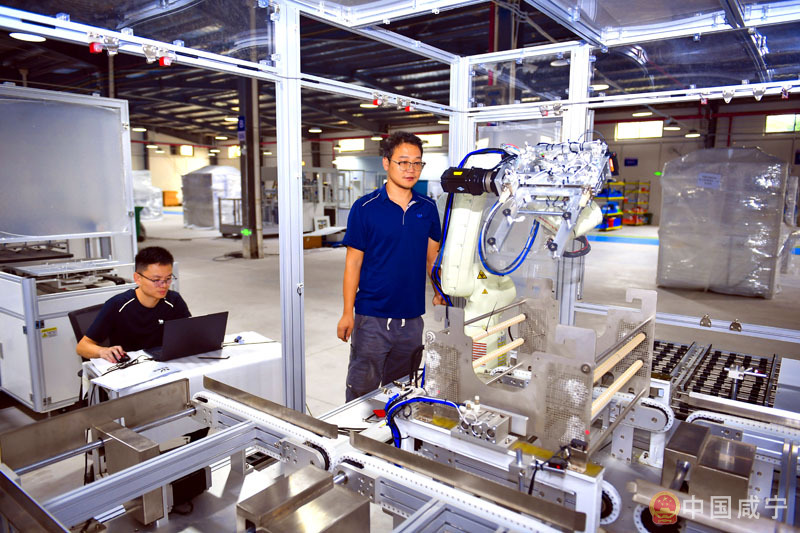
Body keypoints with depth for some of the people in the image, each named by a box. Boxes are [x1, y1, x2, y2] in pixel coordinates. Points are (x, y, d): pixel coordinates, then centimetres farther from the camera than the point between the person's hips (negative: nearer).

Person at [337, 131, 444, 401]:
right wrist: (347, 313, -8)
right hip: (372, 317, -4)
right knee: (361, 390, 5)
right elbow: (353, 261, -6)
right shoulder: (365, 208, -7)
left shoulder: (428, 208, 5)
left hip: (412, 318, 4)